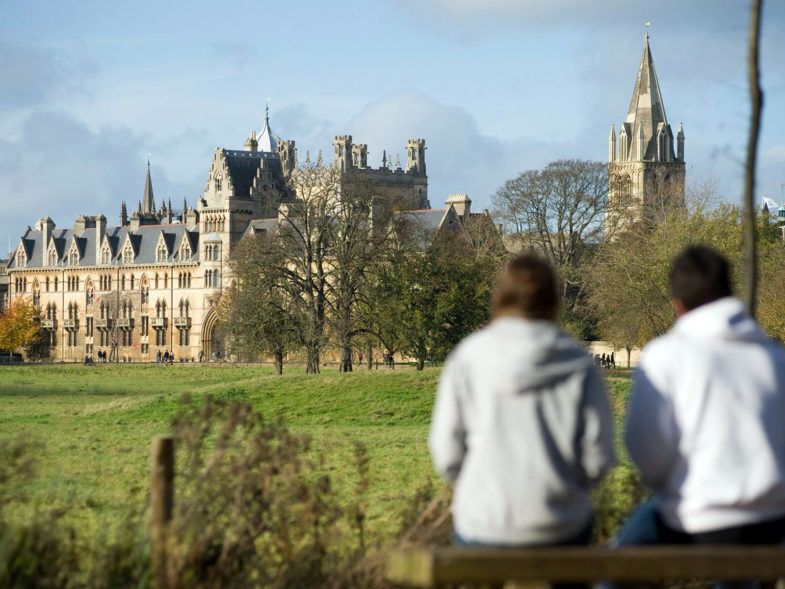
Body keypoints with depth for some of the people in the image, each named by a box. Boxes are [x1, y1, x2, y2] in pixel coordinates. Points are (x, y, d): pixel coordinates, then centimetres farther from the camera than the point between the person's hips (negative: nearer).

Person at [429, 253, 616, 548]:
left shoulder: (468, 356, -2)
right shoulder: (578, 364, -2)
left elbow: (446, 455, -3)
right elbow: (598, 459, -4)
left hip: (483, 527, 0)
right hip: (560, 531, 0)